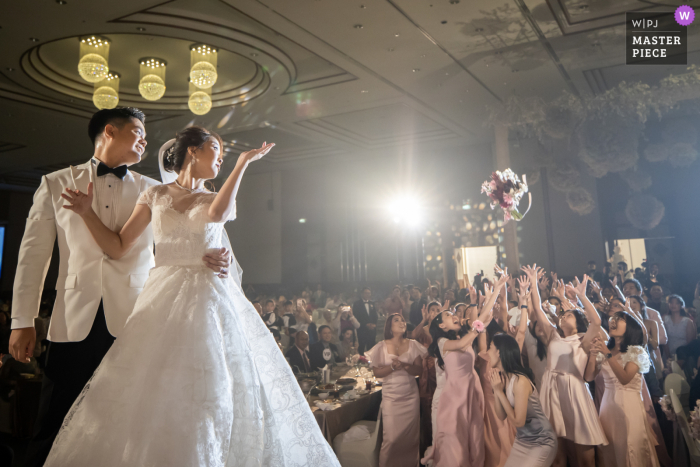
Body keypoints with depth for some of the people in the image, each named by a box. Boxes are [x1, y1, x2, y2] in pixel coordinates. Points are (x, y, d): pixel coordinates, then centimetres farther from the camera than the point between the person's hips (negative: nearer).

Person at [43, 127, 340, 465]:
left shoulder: (219, 200, 13)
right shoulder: (155, 195, 12)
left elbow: (216, 214, -14)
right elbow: (118, 248, 10)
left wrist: (244, 161, -10)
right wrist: (87, 212, 0)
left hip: (211, 301, 0)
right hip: (163, 302, 0)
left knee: (212, 393, -3)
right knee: (153, 396, -1)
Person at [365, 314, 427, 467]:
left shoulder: (412, 345, 2)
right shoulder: (381, 347, -1)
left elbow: (419, 370, -4)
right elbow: (377, 372, -4)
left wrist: (404, 366, -21)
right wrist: (392, 367, -19)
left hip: (411, 395, 1)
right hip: (391, 396, -1)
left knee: (411, 434, 4)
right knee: (391, 436, -1)